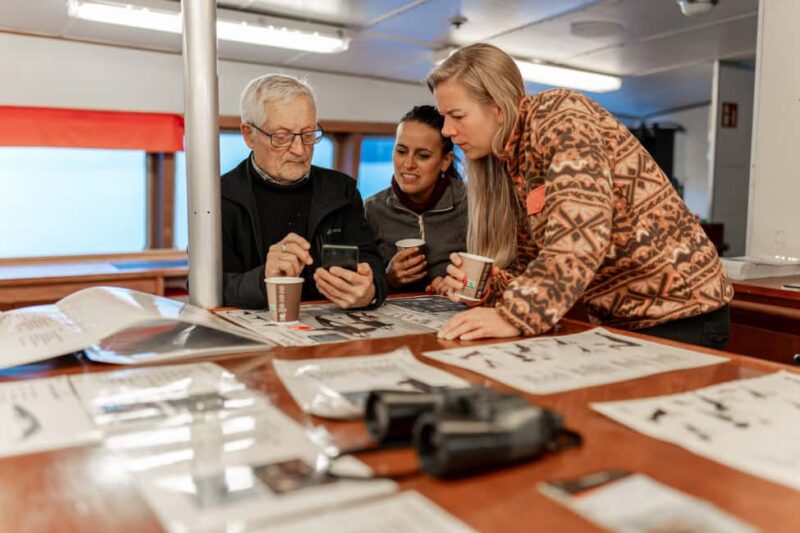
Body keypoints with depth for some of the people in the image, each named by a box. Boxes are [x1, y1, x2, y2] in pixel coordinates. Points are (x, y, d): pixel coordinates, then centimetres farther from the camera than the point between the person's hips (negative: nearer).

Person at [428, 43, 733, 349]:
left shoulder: (560, 116, -16)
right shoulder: (511, 162, 8)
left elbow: (582, 231, -31)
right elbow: (533, 261, 5)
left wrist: (514, 316, -37)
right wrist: (483, 285, -13)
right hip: (617, 319, 7)